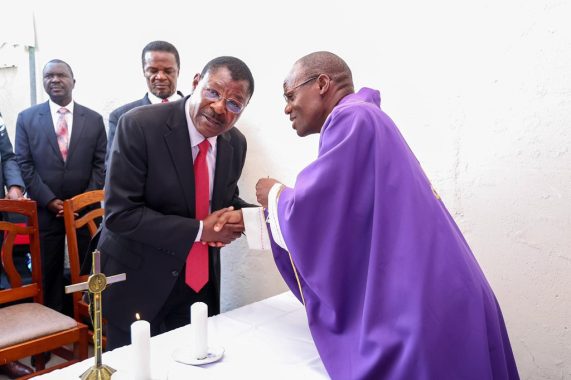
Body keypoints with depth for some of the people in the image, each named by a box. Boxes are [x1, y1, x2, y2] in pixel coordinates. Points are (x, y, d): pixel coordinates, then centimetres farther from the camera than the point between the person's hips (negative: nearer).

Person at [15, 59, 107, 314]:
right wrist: (49, 200, -9)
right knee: (47, 274, 9)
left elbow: (101, 164, 2)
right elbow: (24, 164, 0)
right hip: (45, 211, 0)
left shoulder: (94, 119, 5)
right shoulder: (27, 118, 4)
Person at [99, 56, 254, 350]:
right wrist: (199, 230, -23)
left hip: (201, 281, 5)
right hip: (138, 279, -4)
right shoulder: (139, 125, -19)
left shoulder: (235, 143, -2)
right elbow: (120, 212, -22)